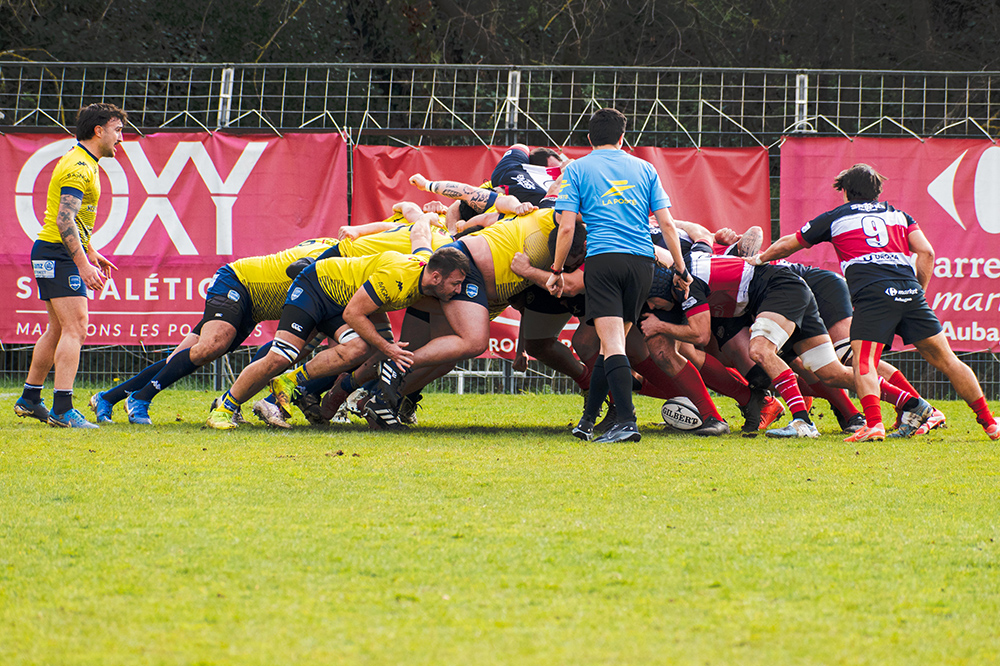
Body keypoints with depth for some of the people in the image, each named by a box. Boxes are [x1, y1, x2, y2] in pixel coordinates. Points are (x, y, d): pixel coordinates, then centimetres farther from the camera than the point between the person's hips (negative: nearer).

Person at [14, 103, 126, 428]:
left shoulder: (83, 163, 17)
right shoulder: (79, 166, -16)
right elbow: (64, 219, -24)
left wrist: (92, 254, 28)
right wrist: (83, 263, -28)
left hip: (55, 255, 11)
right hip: (57, 254, -11)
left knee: (58, 330, 16)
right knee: (75, 327, -15)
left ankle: (30, 399, 24)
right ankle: (63, 410, -21)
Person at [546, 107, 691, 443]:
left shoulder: (576, 170, 9)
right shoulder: (644, 169, 17)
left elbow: (567, 226, 1)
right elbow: (666, 222, 11)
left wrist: (556, 271, 10)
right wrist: (680, 268, 16)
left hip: (603, 258, -3)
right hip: (642, 261, 3)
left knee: (613, 344, -12)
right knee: (613, 343, 14)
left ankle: (627, 421, -26)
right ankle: (588, 419, 21)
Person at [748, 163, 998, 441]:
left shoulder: (834, 217, 20)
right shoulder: (898, 215, 26)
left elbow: (788, 244, 31)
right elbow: (926, 253, 13)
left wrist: (759, 258, 48)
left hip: (872, 293, -3)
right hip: (909, 290, 3)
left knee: (863, 364, -8)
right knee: (945, 359, 8)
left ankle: (874, 424, -31)